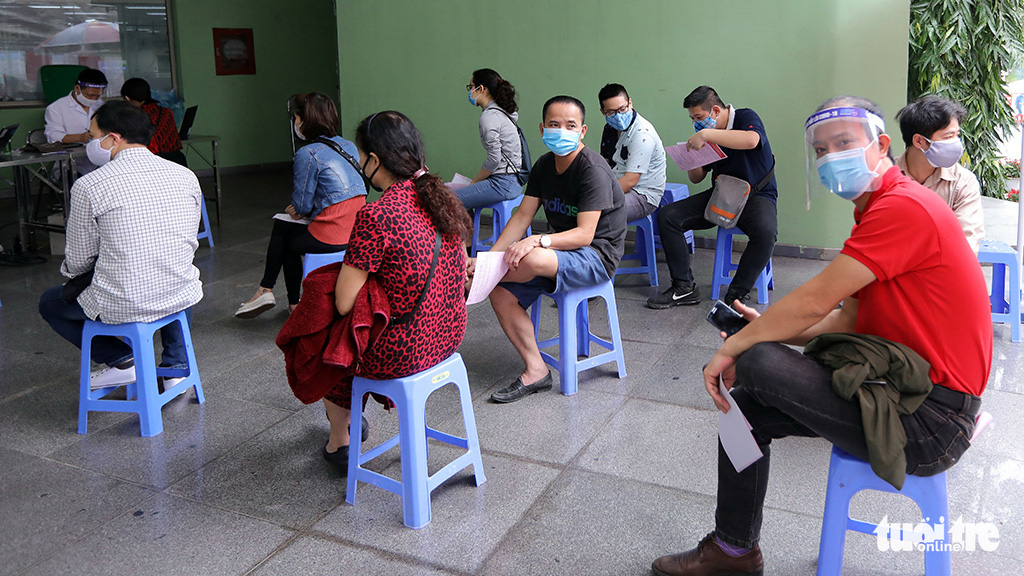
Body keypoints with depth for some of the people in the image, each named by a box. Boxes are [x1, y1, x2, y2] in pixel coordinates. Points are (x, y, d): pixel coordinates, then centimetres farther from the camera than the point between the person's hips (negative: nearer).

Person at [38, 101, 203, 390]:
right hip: (181, 298, 4)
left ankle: (121, 360, 14)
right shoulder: (186, 176, 0)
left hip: (121, 307, -4)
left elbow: (78, 262, -2)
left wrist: (68, 270, 22)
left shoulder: (89, 186, -12)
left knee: (49, 302, 26)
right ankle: (175, 364, 28)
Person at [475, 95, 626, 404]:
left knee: (531, 259, -35)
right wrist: (490, 257, -10)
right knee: (501, 293, -12)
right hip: (558, 250, 8)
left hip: (597, 255, -8)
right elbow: (522, 216, 3)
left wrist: (537, 241, -38)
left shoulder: (593, 170, -18)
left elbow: (584, 235, -24)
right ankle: (535, 371, -7)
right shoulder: (544, 166, 6)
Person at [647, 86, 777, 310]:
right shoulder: (705, 133, 8)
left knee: (765, 230, -38)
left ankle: (737, 293, -21)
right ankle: (684, 287, -10)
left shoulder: (746, 117, -8)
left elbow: (751, 140, -34)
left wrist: (705, 135, -33)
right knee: (667, 216, -11)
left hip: (756, 195, -6)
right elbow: (696, 178, 15)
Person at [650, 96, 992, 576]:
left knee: (755, 364, -20)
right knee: (747, 405, 7)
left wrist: (735, 348, -10)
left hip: (930, 419, -10)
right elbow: (848, 320, 13)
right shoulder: (878, 211, 15)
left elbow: (816, 301, -21)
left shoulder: (904, 207, -19)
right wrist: (767, 330, 0)